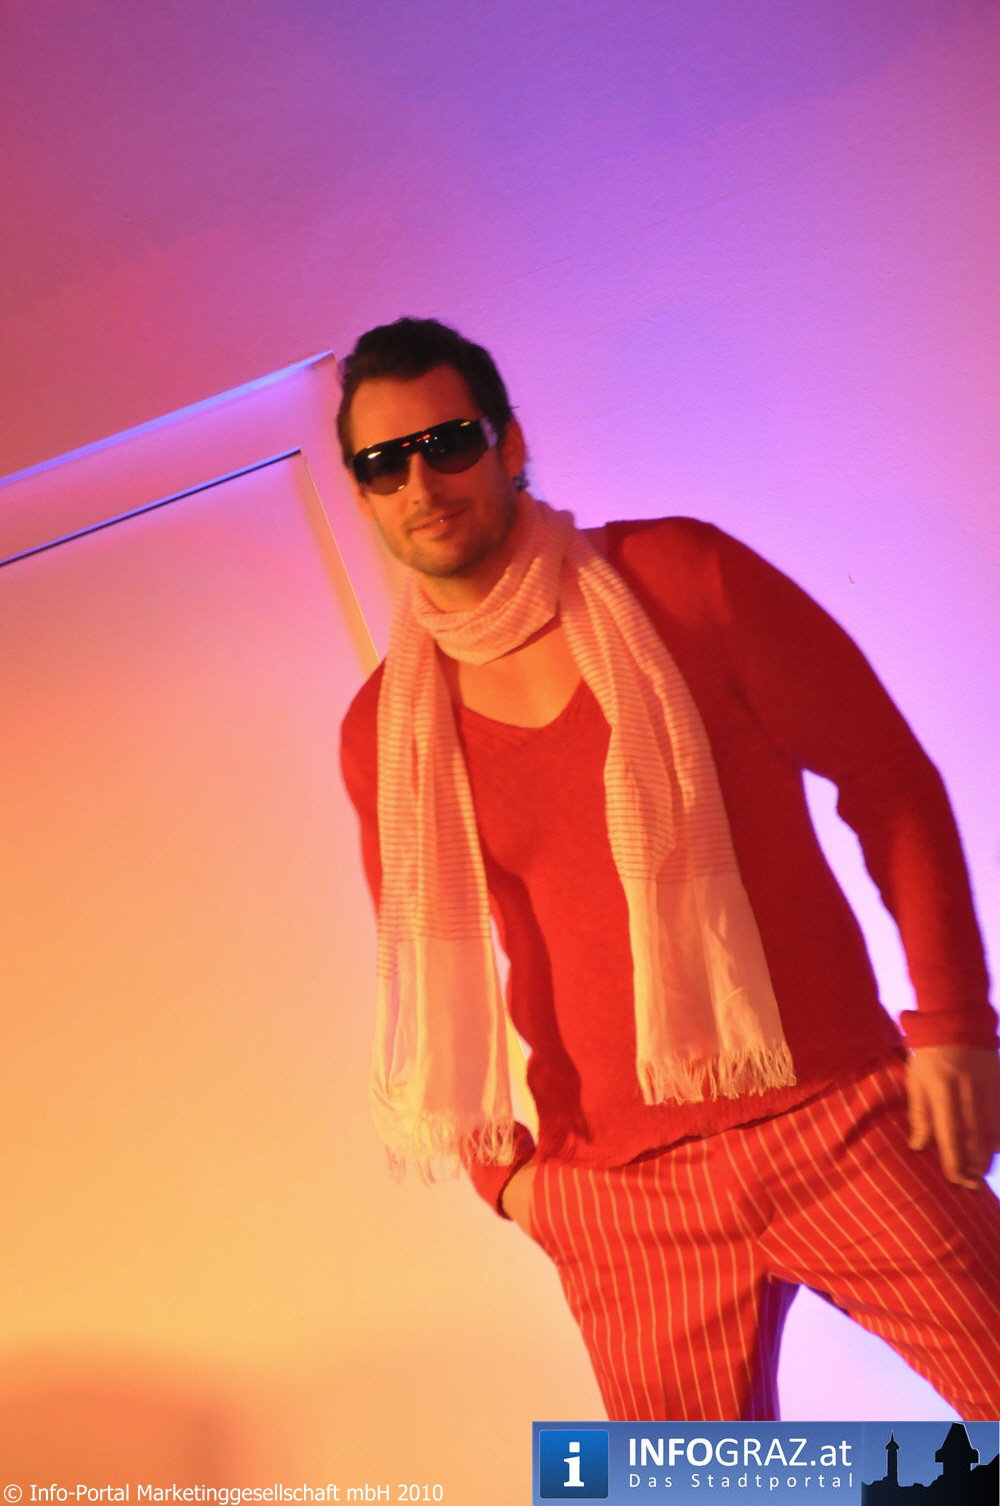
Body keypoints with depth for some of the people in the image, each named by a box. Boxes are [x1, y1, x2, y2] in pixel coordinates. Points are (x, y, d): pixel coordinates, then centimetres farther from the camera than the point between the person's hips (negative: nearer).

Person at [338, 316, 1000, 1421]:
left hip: (838, 1121, -1)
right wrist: (496, 1163, 6)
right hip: (617, 1193, 2)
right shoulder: (381, 736, 1)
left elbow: (887, 777, 0)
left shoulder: (677, 576, -4)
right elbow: (425, 959, 15)